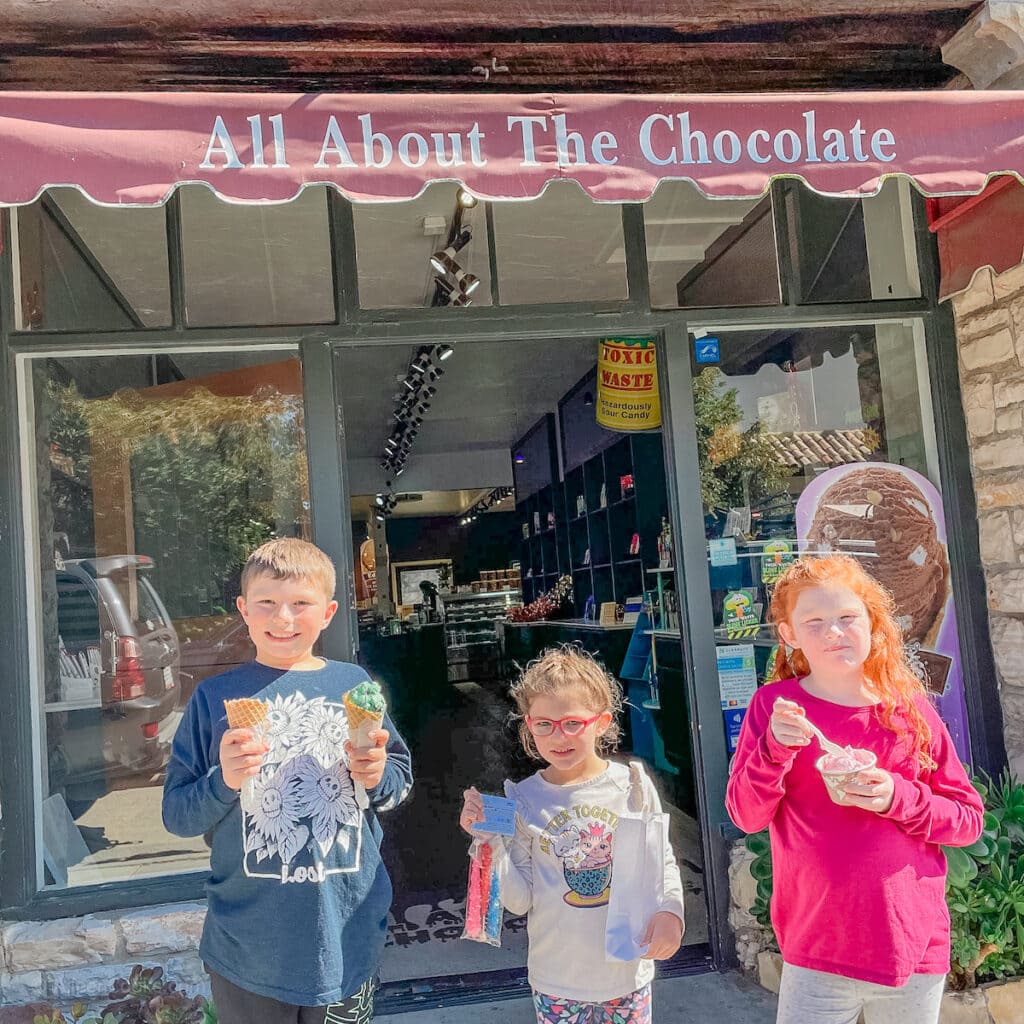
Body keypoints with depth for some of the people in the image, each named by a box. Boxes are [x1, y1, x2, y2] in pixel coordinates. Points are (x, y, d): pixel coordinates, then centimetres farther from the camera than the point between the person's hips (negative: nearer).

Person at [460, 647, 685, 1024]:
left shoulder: (632, 785, -9)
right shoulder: (524, 800, -9)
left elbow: (663, 863, 2)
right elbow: (519, 901, -7)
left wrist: (670, 910, -16)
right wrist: (491, 842, -18)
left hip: (629, 973, 1)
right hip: (557, 979, 0)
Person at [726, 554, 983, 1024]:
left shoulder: (909, 708, -1)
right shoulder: (775, 705, -5)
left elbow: (969, 819, 2)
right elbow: (746, 816, -10)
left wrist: (899, 798, -16)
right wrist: (775, 748, -26)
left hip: (915, 946, 2)